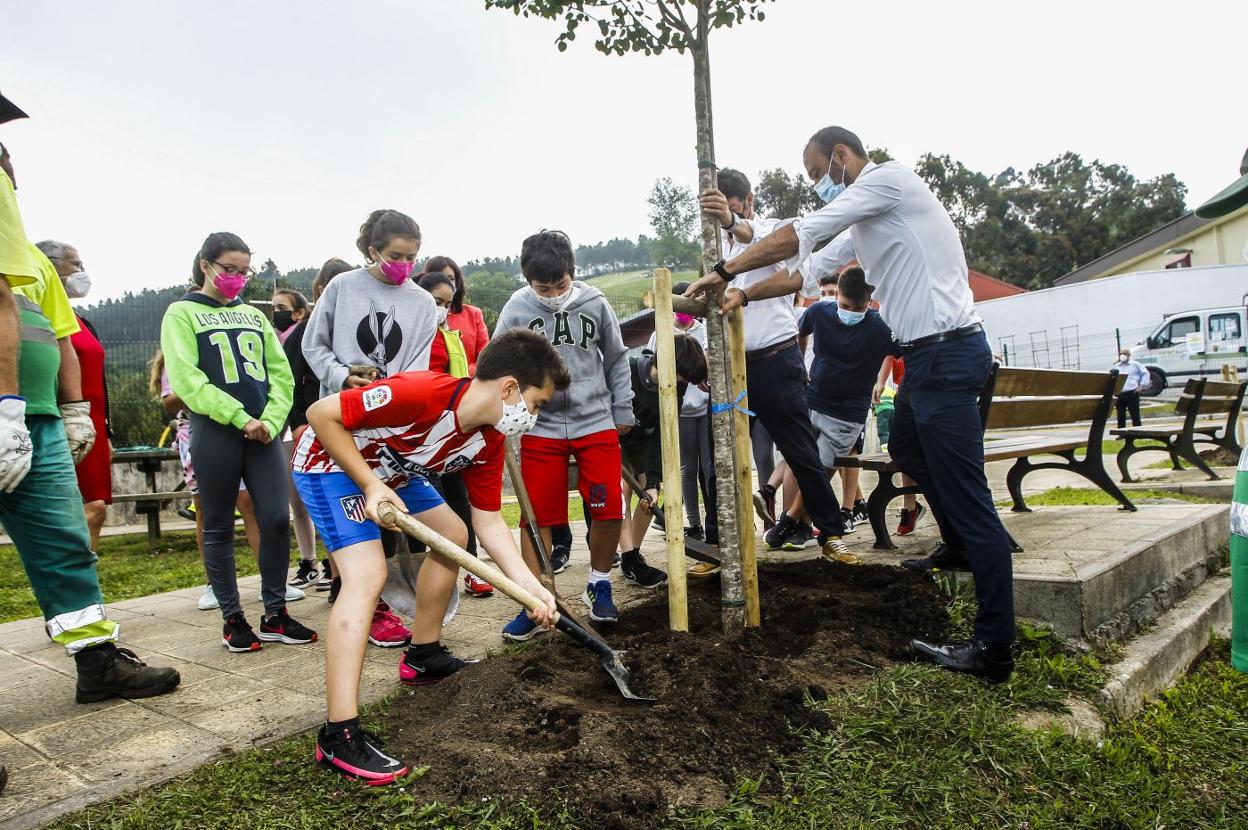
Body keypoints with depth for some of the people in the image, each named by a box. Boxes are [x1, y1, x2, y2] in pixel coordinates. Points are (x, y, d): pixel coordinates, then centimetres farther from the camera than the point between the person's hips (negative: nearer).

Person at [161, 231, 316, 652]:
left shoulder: (254, 316, 17)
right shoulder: (182, 313, 3)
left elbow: (280, 373, 10)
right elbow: (186, 379, -9)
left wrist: (271, 419, -7)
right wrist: (240, 418, -17)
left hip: (261, 431, 4)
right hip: (214, 432, -4)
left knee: (277, 520, -3)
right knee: (219, 528, 4)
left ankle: (274, 616, 9)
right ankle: (232, 619, 15)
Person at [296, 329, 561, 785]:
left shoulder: (488, 440, -11)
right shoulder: (418, 392, -35)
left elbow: (489, 523, -5)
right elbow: (321, 414, -27)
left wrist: (531, 586, -13)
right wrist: (370, 486, -27)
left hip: (391, 470, 9)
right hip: (330, 460, -9)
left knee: (453, 536, 14)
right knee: (367, 575, -24)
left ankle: (423, 656, 30)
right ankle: (339, 735, -21)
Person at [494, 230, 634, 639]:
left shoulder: (594, 303, -2)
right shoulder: (516, 310, -6)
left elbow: (617, 358, 10)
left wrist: (622, 411, 11)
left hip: (596, 421, 1)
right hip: (540, 426, 0)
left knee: (609, 509, -1)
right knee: (537, 516, 3)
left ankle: (599, 585, 23)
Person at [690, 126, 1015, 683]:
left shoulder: (887, 178, -8)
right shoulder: (864, 221, 21)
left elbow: (798, 237, -13)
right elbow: (810, 269, 26)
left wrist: (724, 271, -7)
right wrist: (743, 296, 21)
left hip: (947, 350, -11)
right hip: (928, 353, 11)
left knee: (966, 496, -9)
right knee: (907, 449, 30)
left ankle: (995, 647, -3)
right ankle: (963, 548, 45)